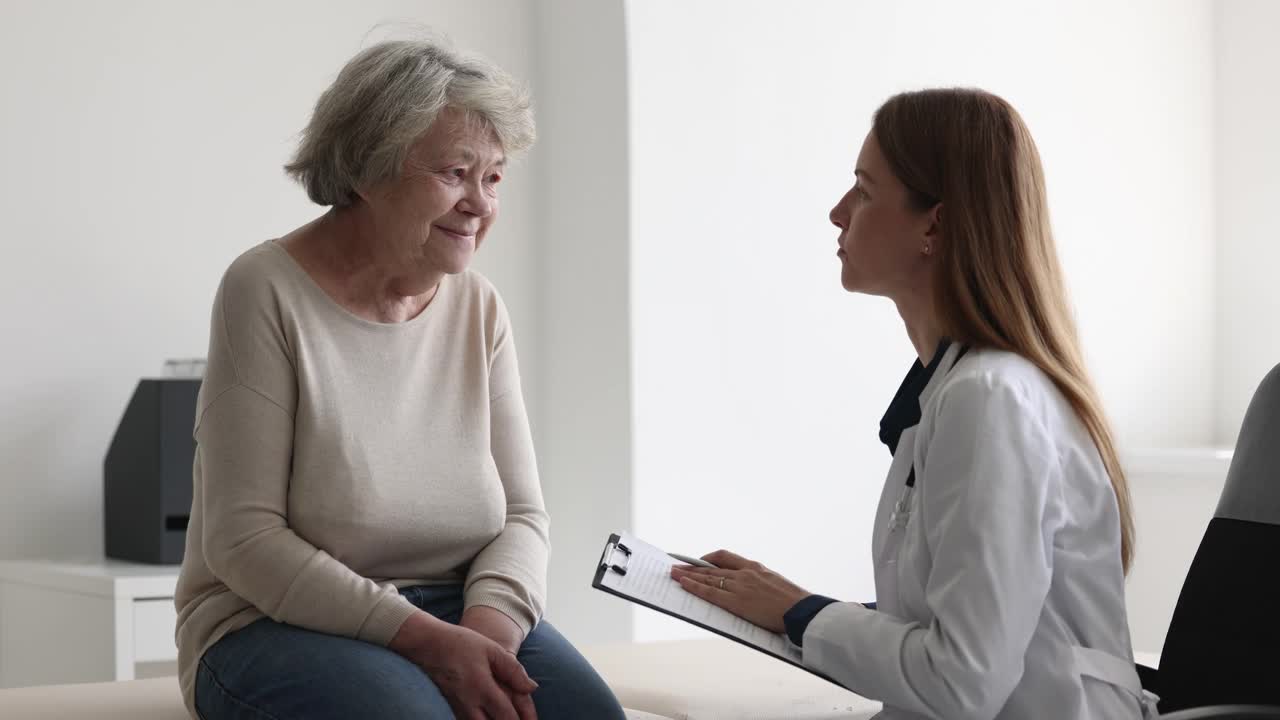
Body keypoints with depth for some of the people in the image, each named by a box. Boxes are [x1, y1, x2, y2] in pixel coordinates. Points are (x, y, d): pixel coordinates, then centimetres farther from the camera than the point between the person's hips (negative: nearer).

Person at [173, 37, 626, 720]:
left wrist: (491, 620, -16)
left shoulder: (478, 307, 6)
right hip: (277, 624, -4)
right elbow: (243, 539, -14)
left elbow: (522, 514, 6)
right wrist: (422, 636, -22)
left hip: (454, 615, 4)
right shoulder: (267, 291, -9)